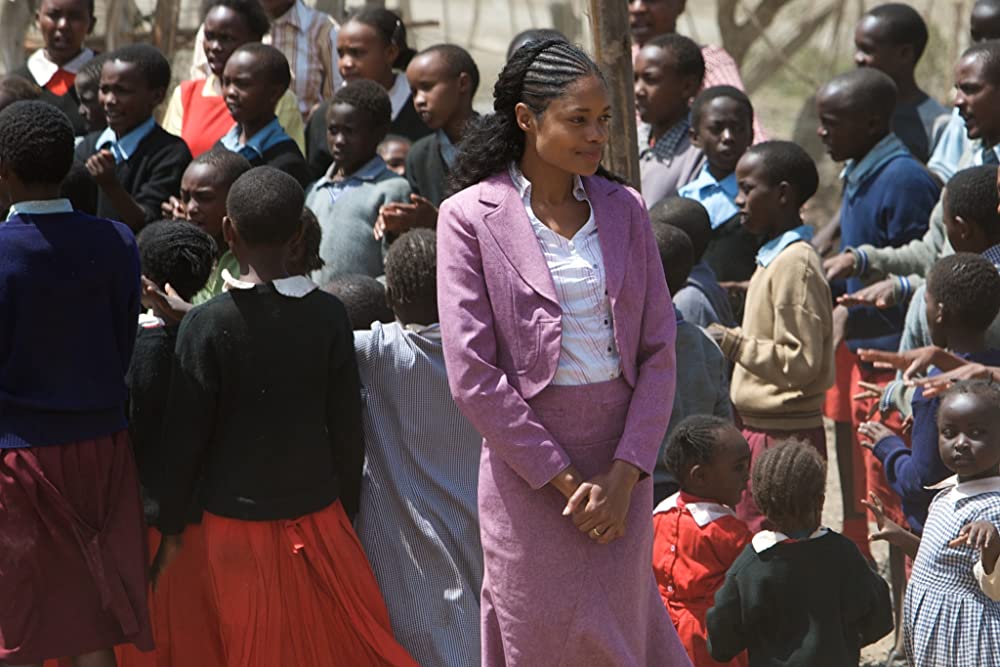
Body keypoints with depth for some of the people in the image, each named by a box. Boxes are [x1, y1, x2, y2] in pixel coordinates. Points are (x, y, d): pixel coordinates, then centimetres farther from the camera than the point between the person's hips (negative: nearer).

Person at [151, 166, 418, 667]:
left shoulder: (207, 324, -11)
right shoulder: (327, 314, -5)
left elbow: (184, 435, -8)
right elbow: (347, 428, 0)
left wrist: (172, 527, 2)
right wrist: (347, 510, 13)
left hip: (236, 518, -1)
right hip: (316, 512, 2)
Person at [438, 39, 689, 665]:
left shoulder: (624, 209, 6)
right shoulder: (472, 216, -6)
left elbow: (659, 350, 4)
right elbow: (473, 374, -10)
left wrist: (624, 474, -8)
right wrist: (563, 478, -11)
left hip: (621, 469, 3)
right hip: (527, 467, -3)